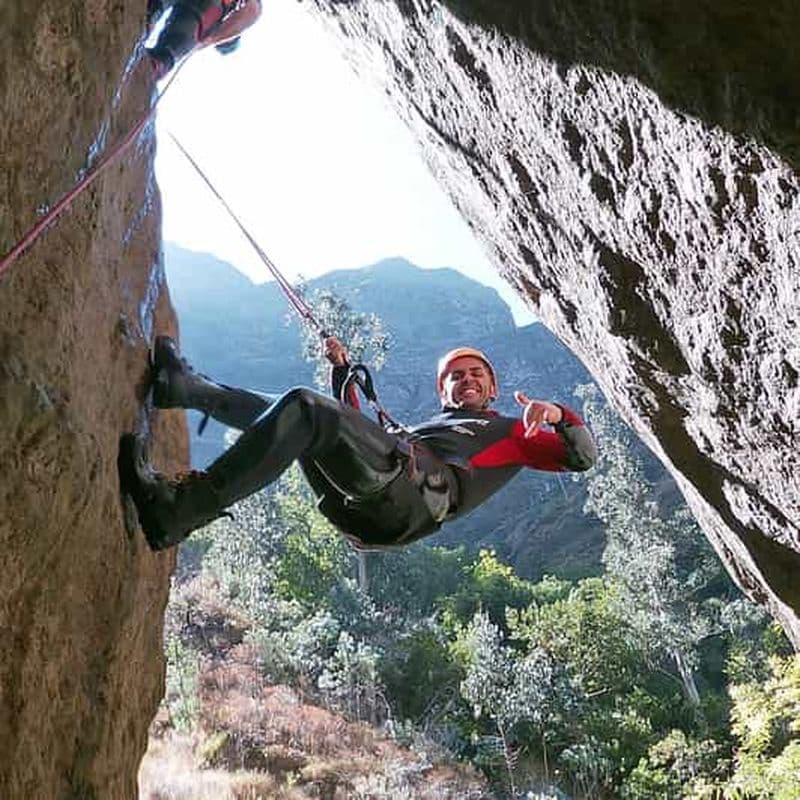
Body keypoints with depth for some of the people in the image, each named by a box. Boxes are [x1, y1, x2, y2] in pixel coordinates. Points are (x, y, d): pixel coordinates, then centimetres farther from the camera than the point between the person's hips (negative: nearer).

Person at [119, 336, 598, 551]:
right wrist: (343, 373, 34)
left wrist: (558, 416, -3)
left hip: (416, 490, -7)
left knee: (304, 408, -24)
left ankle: (180, 511, -32)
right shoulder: (423, 427, 45)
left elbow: (583, 457, 17)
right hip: (362, 508, 7)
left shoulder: (514, 433, 31)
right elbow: (351, 428, 45)